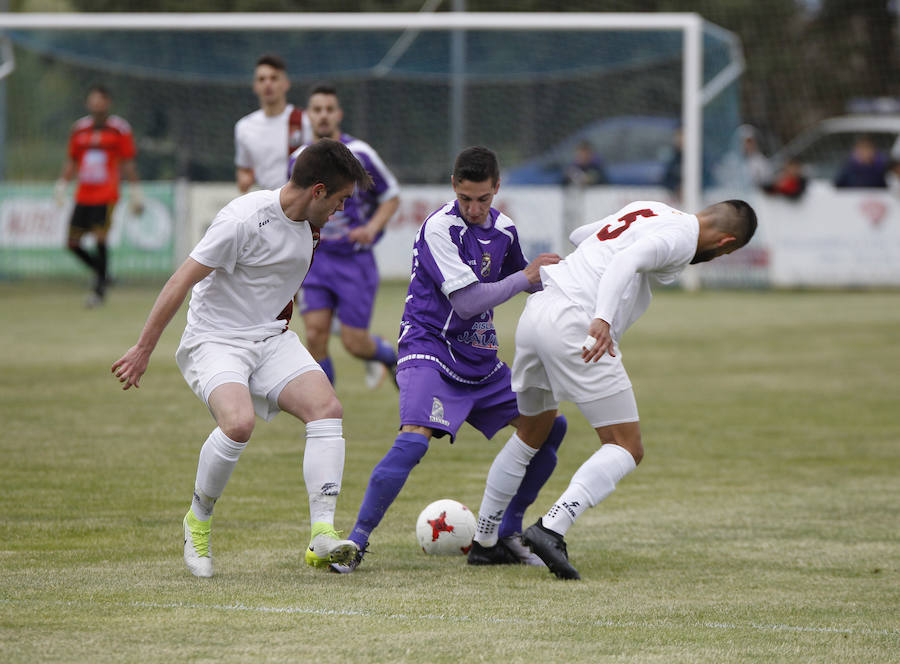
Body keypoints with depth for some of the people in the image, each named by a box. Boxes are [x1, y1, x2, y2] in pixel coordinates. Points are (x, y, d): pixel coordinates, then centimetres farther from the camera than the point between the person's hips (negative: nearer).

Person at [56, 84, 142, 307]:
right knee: (73, 243, 2)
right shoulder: (79, 129, 10)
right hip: (83, 196, 5)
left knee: (100, 239, -14)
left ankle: (99, 289, -3)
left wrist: (135, 193, -1)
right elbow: (71, 162, 18)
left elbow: (128, 164, 1)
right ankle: (102, 272, 24)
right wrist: (61, 186, 11)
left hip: (106, 196, -5)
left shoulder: (120, 129, -1)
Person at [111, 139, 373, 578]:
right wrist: (143, 350, -13)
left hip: (272, 339, 7)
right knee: (239, 423, -32)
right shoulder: (245, 219, -20)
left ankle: (322, 535, -22)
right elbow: (181, 282, -16)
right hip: (215, 341, -7)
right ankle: (198, 521, -6)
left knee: (327, 408, -17)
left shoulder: (305, 223, 6)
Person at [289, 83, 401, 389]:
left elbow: (392, 196, 1)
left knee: (354, 342, -1)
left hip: (355, 258, -3)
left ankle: (387, 355, 35)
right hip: (316, 258, 3)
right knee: (315, 334, -13)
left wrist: (372, 228, -17)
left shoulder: (360, 154, -9)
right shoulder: (300, 160, 2)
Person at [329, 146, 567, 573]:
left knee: (550, 425, 4)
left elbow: (522, 281, 29)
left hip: (479, 359, 8)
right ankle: (356, 542, -19)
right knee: (415, 438, -29)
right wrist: (526, 277, -14)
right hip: (430, 350, -8)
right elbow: (467, 301, -22)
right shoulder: (439, 227, -17)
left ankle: (502, 538, 10)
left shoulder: (503, 229, 7)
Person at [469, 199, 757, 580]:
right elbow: (627, 260, -22)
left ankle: (483, 542, 31)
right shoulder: (682, 237, -4)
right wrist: (602, 319, -32)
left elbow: (579, 235, 36)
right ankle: (550, 530, -24)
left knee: (532, 436, 27)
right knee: (627, 450, -5)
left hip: (536, 311, 9)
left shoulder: (647, 209, 22)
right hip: (576, 326, -9)